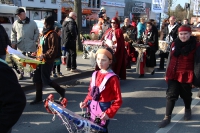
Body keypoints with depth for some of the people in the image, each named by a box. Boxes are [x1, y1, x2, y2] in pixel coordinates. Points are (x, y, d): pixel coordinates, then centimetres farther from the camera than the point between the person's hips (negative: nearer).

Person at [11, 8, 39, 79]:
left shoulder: (32, 23, 0)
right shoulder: (16, 23, 5)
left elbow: (37, 33, 6)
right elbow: (13, 34, 13)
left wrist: (34, 41, -3)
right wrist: (13, 42, 4)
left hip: (31, 46, -1)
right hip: (20, 46, 2)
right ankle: (21, 73, 17)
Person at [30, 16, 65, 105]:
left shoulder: (52, 34, -14)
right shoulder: (44, 33, 13)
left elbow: (54, 49, -19)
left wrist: (44, 56, -21)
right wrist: (38, 55, 9)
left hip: (47, 61, -9)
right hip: (41, 60, 9)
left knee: (45, 80, -2)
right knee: (37, 79, 9)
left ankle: (61, 91, 18)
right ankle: (39, 98, 20)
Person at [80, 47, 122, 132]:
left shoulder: (113, 78, -14)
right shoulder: (95, 74, 4)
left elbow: (118, 100, -13)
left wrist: (109, 113, -21)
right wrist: (86, 102, 0)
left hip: (103, 110, -6)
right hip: (92, 109, 6)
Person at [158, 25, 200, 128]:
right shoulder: (174, 44, 3)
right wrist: (167, 73, 13)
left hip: (186, 75, -3)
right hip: (173, 74, 3)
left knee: (186, 95, 17)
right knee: (171, 95, 0)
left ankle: (188, 110, 45)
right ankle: (167, 117, 7)